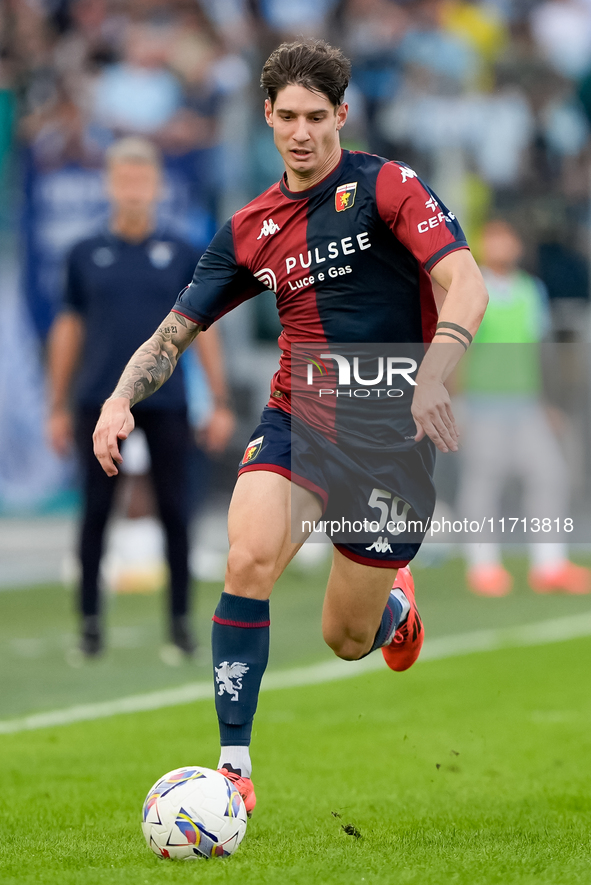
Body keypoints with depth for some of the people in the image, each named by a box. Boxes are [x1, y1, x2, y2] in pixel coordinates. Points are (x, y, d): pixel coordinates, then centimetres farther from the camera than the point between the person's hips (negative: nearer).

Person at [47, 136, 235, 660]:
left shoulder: (182, 255, 6)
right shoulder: (87, 255, 7)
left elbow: (203, 329, 8)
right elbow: (68, 330, 11)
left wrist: (221, 404, 3)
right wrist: (59, 407, 7)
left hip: (166, 403, 0)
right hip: (100, 402, 0)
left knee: (175, 512, -1)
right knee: (97, 511, 1)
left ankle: (181, 620, 7)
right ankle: (90, 620, 7)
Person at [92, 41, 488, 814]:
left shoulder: (387, 187, -7)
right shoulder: (250, 230, 7)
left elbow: (466, 284, -19)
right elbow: (178, 328, 12)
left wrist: (432, 380, -36)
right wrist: (121, 399, -7)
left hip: (391, 431, -3)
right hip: (297, 421, 3)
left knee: (347, 641, 6)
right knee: (250, 558, -27)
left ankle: (395, 603, 46)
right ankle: (234, 766, -19)